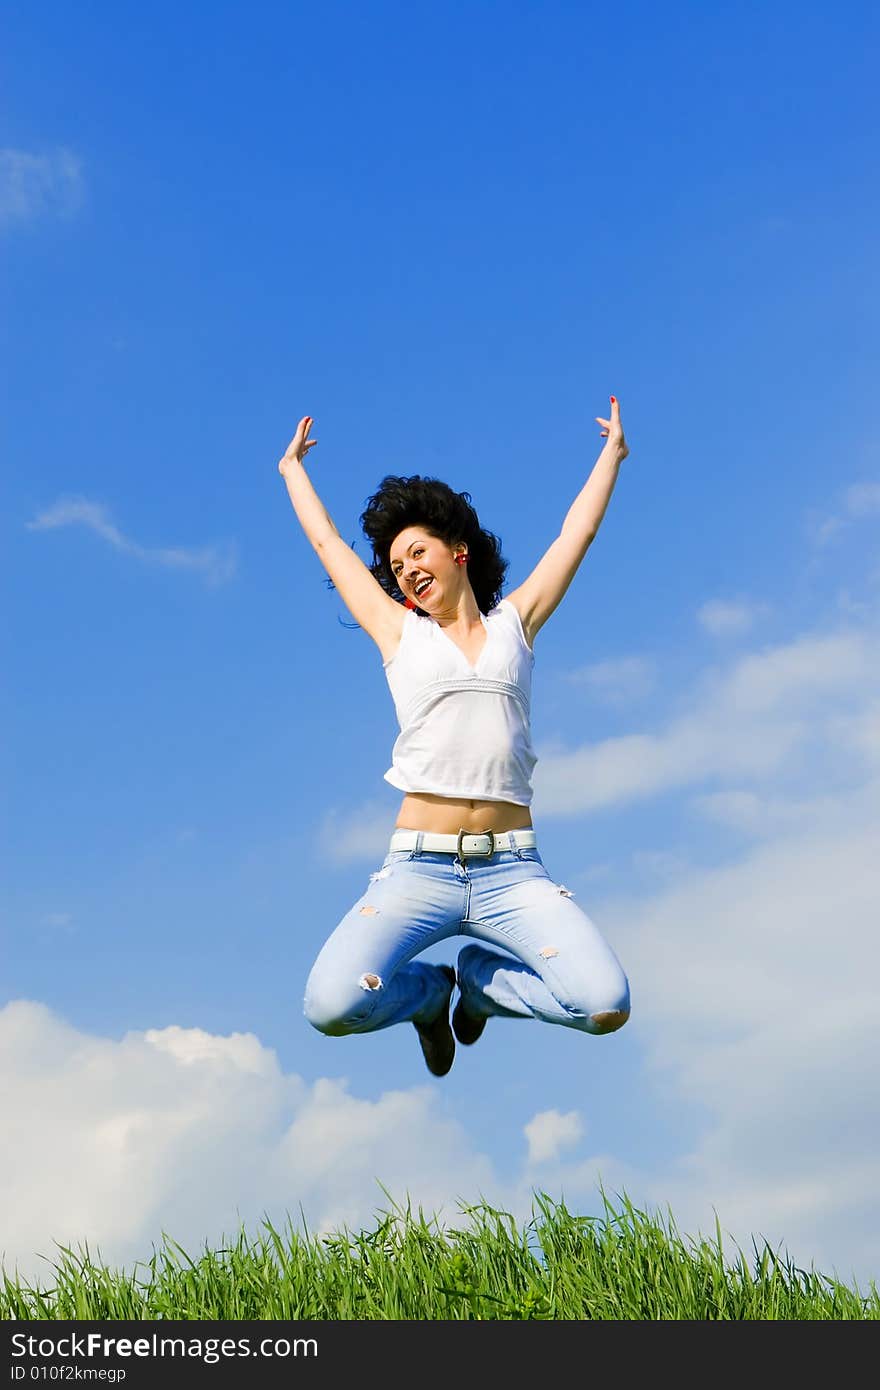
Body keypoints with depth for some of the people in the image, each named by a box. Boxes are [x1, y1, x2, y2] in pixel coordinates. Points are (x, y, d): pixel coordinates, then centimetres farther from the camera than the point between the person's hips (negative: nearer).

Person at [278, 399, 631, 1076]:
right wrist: (293, 469, 41)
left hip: (512, 870, 1)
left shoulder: (515, 622, 16)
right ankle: (431, 991, 12)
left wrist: (613, 452, 38)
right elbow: (328, 544, 27)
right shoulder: (399, 633, 15)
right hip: (419, 868, -1)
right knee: (333, 1005, -25)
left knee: (605, 1006, -21)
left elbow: (578, 532, 27)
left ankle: (478, 976, 12)